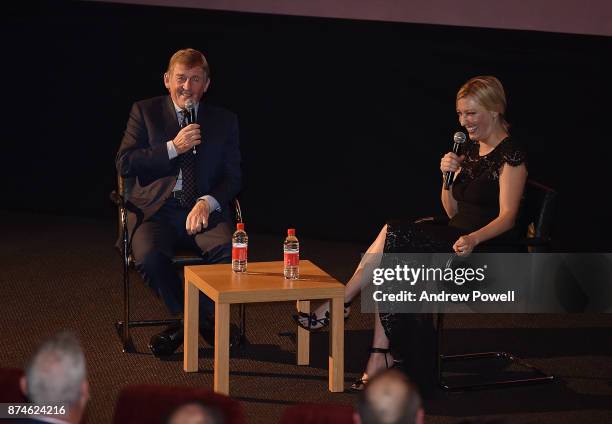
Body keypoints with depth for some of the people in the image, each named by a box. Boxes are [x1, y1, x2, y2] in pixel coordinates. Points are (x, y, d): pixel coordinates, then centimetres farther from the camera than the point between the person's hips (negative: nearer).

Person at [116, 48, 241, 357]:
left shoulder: (224, 121, 13)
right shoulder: (145, 112, 9)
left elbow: (232, 177, 8)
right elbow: (124, 164, -1)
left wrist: (207, 202, -14)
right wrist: (173, 148, -11)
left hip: (203, 210, 1)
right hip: (156, 209, -1)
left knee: (227, 250, -31)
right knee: (149, 257, -32)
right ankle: (206, 321, -11)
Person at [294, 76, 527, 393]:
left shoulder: (510, 155, -8)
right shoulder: (470, 149, 17)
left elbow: (507, 216, -16)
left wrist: (473, 238, -33)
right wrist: (449, 176, -1)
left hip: (488, 252, -8)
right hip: (458, 241, 8)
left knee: (393, 235, -20)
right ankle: (381, 358, -23)